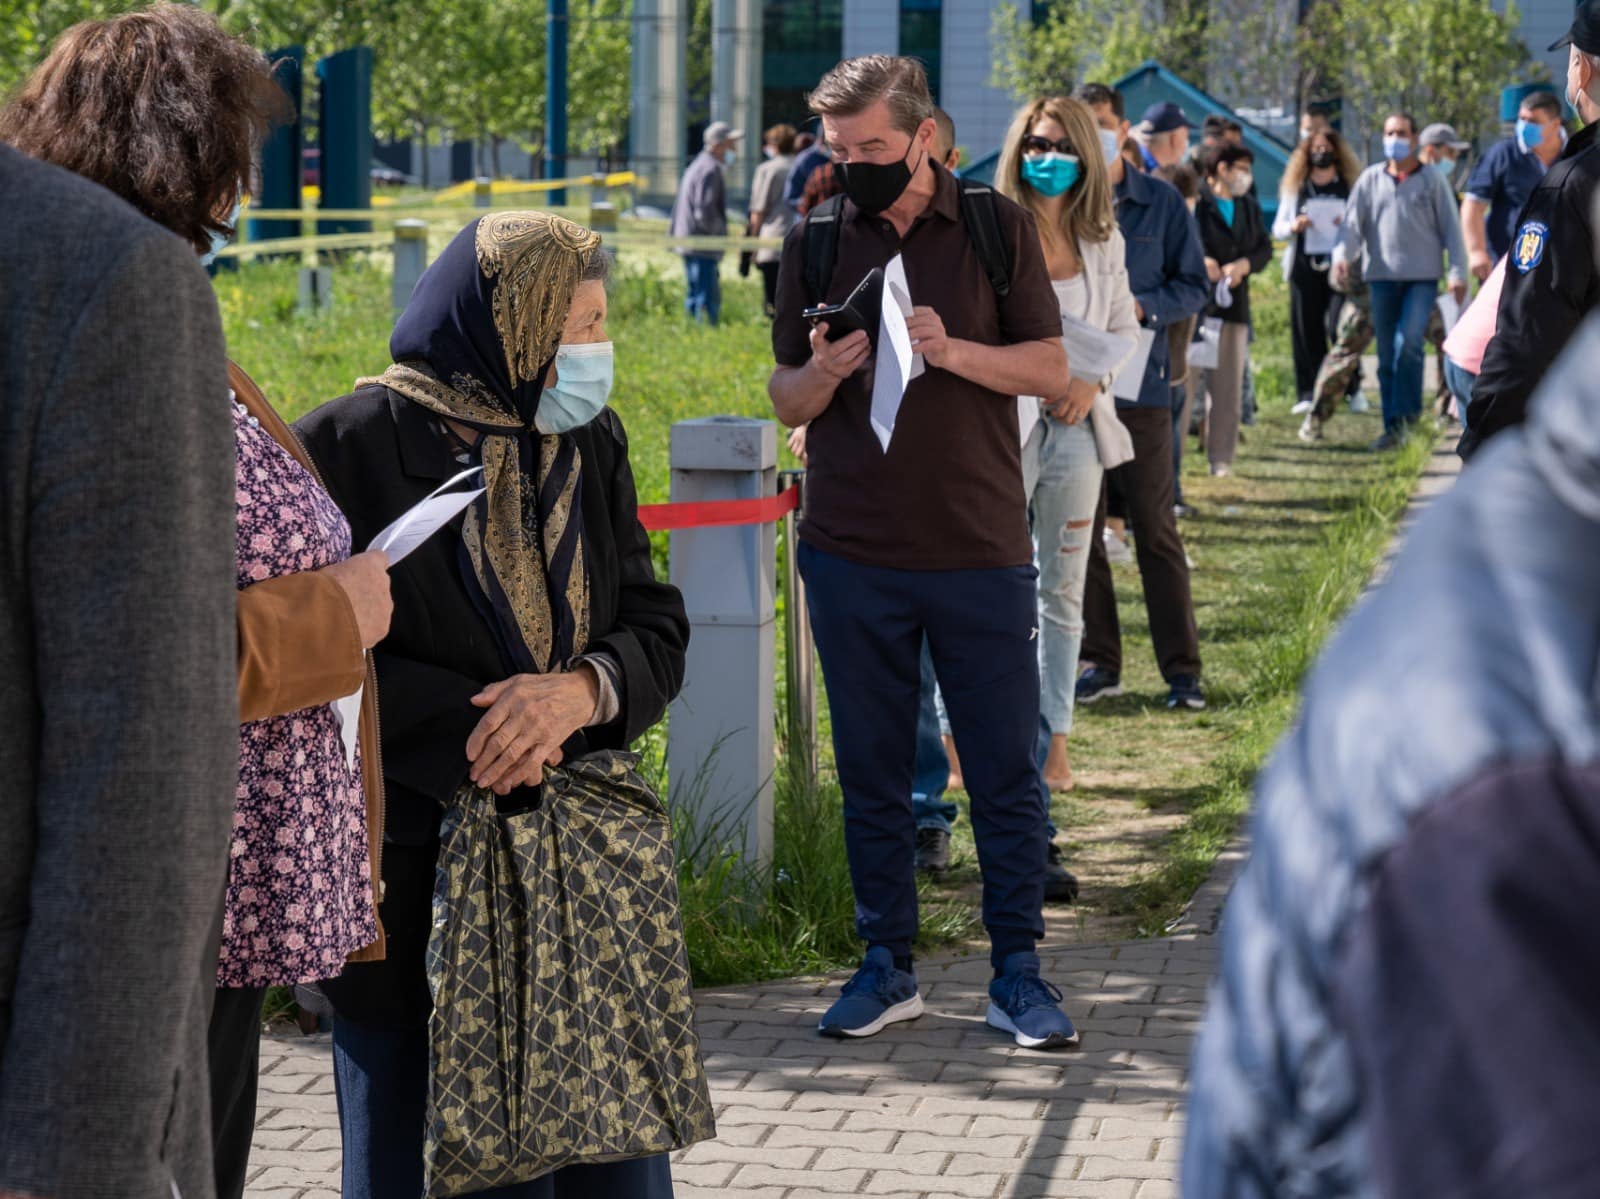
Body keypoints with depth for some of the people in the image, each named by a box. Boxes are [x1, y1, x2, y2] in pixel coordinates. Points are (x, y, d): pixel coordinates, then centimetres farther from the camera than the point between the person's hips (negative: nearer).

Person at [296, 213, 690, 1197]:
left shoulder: (592, 444, 10)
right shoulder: (351, 447, -9)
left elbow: (657, 628, 5)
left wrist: (581, 690, -16)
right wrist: (469, 732, -19)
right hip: (414, 884, -5)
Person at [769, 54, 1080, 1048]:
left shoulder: (997, 228, 2)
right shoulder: (817, 242, 6)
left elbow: (1051, 370, 0)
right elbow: (785, 400, 9)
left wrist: (953, 351, -16)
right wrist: (823, 377, -14)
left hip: (982, 552, -2)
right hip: (853, 550, 2)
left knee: (1007, 771, 1)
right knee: (871, 771, 8)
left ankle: (1018, 972, 10)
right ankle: (888, 966, 18)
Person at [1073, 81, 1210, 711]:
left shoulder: (1162, 203, 2)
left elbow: (1194, 285, 4)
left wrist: (1142, 307, -13)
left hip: (1139, 383, -2)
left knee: (1156, 529, 0)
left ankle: (1182, 667, 5)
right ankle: (1099, 662, 16)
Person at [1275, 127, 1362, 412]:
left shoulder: (1350, 187, 10)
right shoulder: (1295, 188, 15)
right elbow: (1277, 229, 13)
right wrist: (1294, 226, -9)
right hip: (1304, 268, 2)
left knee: (1339, 327, -12)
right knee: (1306, 332, -1)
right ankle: (1307, 394, 2)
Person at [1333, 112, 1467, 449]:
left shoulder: (1431, 180, 4)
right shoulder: (1370, 179, 9)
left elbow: (1450, 228, 5)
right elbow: (1353, 222, 3)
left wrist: (1458, 273, -2)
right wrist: (1342, 255, -15)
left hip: (1422, 276, -3)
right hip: (1382, 276, 3)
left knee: (1408, 342, -20)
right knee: (1386, 354, 4)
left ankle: (1406, 410, -7)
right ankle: (1394, 427, 9)